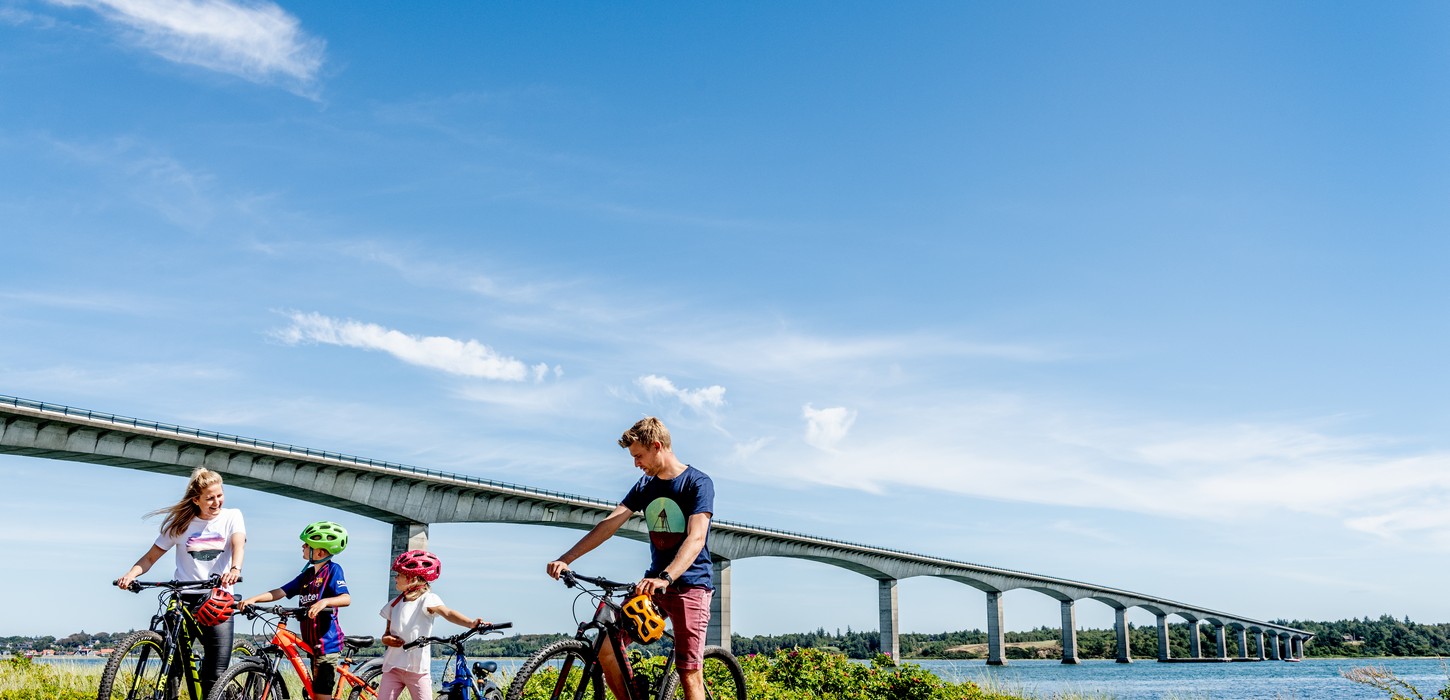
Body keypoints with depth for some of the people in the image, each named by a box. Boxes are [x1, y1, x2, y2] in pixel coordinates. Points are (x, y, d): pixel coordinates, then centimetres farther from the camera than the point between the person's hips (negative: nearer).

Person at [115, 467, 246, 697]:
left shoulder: (232, 516, 5)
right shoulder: (180, 522, 8)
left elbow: (239, 544, -15)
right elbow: (151, 557, 8)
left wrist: (235, 569, -36)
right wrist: (131, 573, -14)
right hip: (184, 598, 1)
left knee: (216, 676, -8)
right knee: (173, 669, -5)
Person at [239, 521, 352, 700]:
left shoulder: (333, 569, -7)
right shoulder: (307, 575, 15)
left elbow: (346, 598, -19)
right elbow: (281, 591, 10)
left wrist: (325, 601, -37)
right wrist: (254, 599, -3)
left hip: (327, 641, -8)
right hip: (313, 643, 8)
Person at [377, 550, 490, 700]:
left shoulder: (427, 599, -7)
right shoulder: (395, 604, 12)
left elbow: (447, 613, -25)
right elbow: (387, 633, 18)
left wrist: (471, 623, -43)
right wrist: (386, 639, -8)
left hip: (417, 669, -5)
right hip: (393, 666, 5)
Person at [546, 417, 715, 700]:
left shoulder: (698, 483, -11)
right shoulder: (645, 485, 9)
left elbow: (696, 538, -23)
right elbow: (609, 524, 3)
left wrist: (665, 578, -38)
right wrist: (565, 559, -8)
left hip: (690, 585, -6)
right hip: (654, 583, 6)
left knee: (689, 674, -10)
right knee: (606, 646, -4)